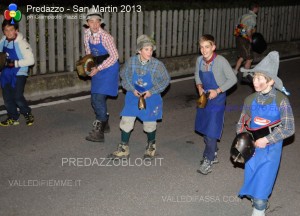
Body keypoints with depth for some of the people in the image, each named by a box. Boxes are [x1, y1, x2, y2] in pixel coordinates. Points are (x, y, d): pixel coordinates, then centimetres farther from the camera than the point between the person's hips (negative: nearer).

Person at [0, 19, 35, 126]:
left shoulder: (21, 43, -20)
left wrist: (15, 63, -26)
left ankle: (28, 114, 13)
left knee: (18, 96, -11)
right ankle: (13, 118, 27)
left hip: (19, 73, -6)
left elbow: (30, 60, -21)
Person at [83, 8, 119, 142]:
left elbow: (114, 56, -19)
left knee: (99, 98, -14)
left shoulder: (105, 37, -21)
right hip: (97, 69, 7)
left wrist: (98, 68, -20)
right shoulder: (87, 34, -2)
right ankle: (104, 124, 34)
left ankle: (99, 132, -9)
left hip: (109, 69, -7)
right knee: (94, 99, 13)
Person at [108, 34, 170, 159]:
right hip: (133, 96, 2)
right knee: (126, 122, 0)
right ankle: (123, 149, 17)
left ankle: (151, 146, 39)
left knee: (149, 124, 11)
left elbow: (165, 80, -7)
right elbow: (124, 76, 1)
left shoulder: (157, 65, -18)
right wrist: (132, 90, -12)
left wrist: (151, 92, -15)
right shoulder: (131, 62, -13)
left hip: (151, 98, -1)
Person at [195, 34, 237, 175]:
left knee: (211, 131, -6)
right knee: (204, 129, 16)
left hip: (217, 99, -6)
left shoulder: (221, 61, -21)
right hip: (204, 98, 6)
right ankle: (213, 155, 35)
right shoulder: (199, 60, -4)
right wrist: (199, 87, -4)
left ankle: (208, 161, 7)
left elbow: (232, 79, -14)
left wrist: (218, 91, -20)